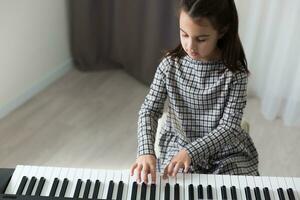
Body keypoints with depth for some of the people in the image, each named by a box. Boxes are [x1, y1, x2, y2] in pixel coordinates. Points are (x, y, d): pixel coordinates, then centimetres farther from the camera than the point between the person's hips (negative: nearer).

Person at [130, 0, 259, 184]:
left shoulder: (235, 72, -16)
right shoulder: (170, 65, -10)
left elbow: (229, 127, -17)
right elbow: (149, 111, -9)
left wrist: (191, 152, -30)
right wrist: (146, 151, -26)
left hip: (227, 150, 0)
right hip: (179, 144, 1)